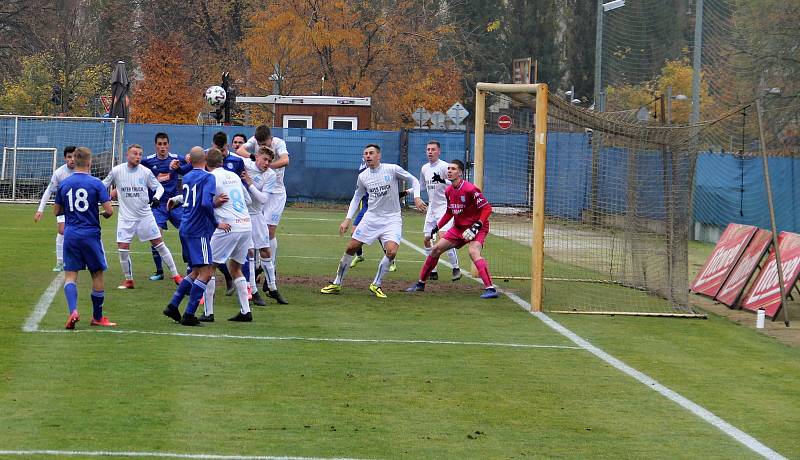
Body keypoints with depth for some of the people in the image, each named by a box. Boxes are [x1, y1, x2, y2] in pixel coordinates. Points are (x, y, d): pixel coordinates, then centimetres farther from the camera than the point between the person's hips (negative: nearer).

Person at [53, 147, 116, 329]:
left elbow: (57, 211, 11)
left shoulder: (64, 184, 2)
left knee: (70, 274, 2)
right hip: (91, 234, -2)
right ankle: (97, 317, 20)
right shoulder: (96, 183, -8)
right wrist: (105, 214, 10)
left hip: (70, 234, 2)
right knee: (97, 274, 11)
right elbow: (109, 210, -12)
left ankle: (73, 311, -21)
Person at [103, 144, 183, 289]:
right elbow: (103, 185, 7)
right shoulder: (117, 171, -5)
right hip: (126, 216, 0)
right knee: (123, 248, -6)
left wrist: (157, 197, -16)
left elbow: (159, 186, 3)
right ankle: (128, 280, 11)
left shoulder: (146, 172, -5)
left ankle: (175, 275, 8)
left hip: (145, 215, 0)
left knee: (159, 244, 1)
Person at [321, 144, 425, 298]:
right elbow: (356, 198, 16)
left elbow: (413, 180, 4)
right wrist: (348, 219, 9)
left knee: (391, 252, -21)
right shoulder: (362, 177, 2)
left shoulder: (392, 169, -8)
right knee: (351, 247, -1)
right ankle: (337, 284, 13)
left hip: (392, 219, -3)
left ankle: (376, 285, -1)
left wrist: (417, 197, -10)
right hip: (371, 217, 3)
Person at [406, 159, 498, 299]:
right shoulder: (449, 191, 4)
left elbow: (487, 208, -19)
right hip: (458, 227, 8)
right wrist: (437, 227, 14)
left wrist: (477, 226, -27)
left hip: (476, 227, -8)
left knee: (474, 252, -32)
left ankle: (490, 288, -36)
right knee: (436, 249, 8)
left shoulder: (470, 189, -21)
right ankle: (421, 283, 24)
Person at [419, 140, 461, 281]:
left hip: (445, 207, -8)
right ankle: (433, 271, 14)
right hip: (432, 208, 8)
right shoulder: (425, 168, 11)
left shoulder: (444, 166, -11)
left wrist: (443, 181, -33)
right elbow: (421, 185, 27)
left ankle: (456, 269, -9)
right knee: (426, 240, 5)